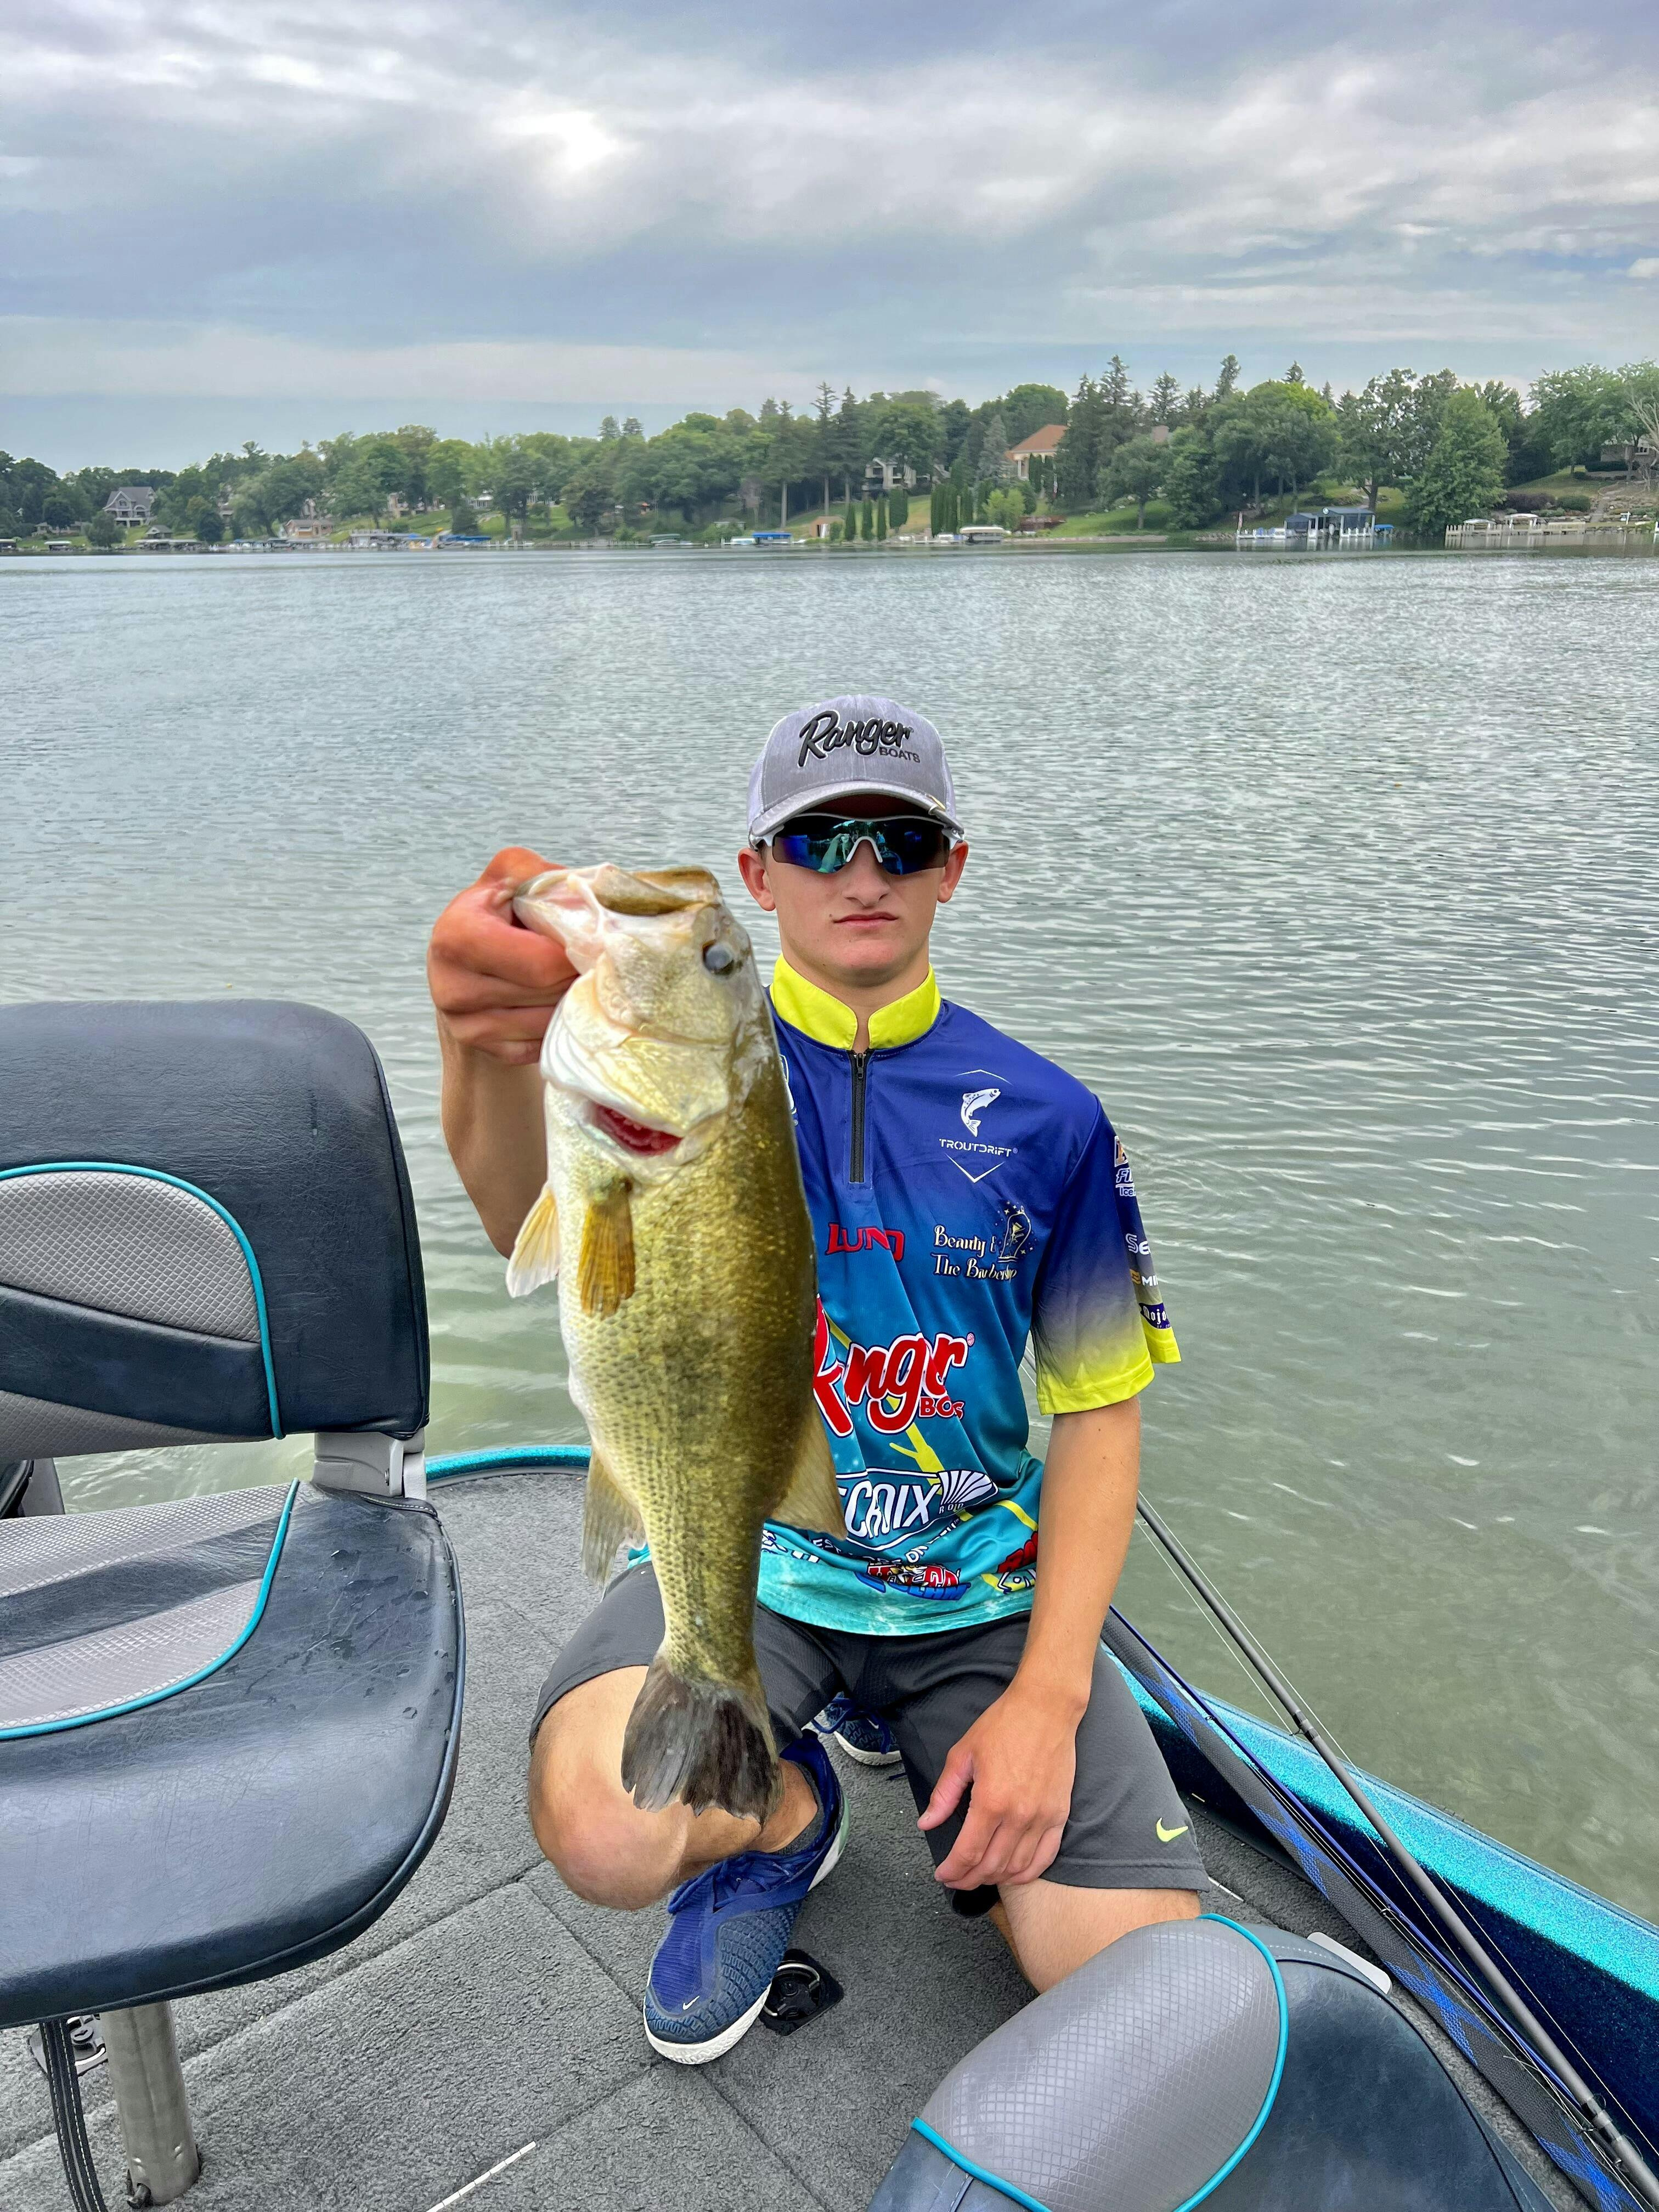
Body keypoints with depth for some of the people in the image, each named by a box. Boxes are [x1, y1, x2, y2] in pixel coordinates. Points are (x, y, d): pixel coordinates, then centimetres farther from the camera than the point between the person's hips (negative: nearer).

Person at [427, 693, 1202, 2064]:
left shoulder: (1042, 1116, 0)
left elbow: (1100, 1412, 2)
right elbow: (536, 1230, -28)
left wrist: (1049, 1694, -9)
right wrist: (493, 1051, -52)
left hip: (978, 1588, 2)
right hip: (738, 1557, -1)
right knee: (606, 1827, -31)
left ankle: (930, 1756, 21)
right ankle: (784, 1811, 7)